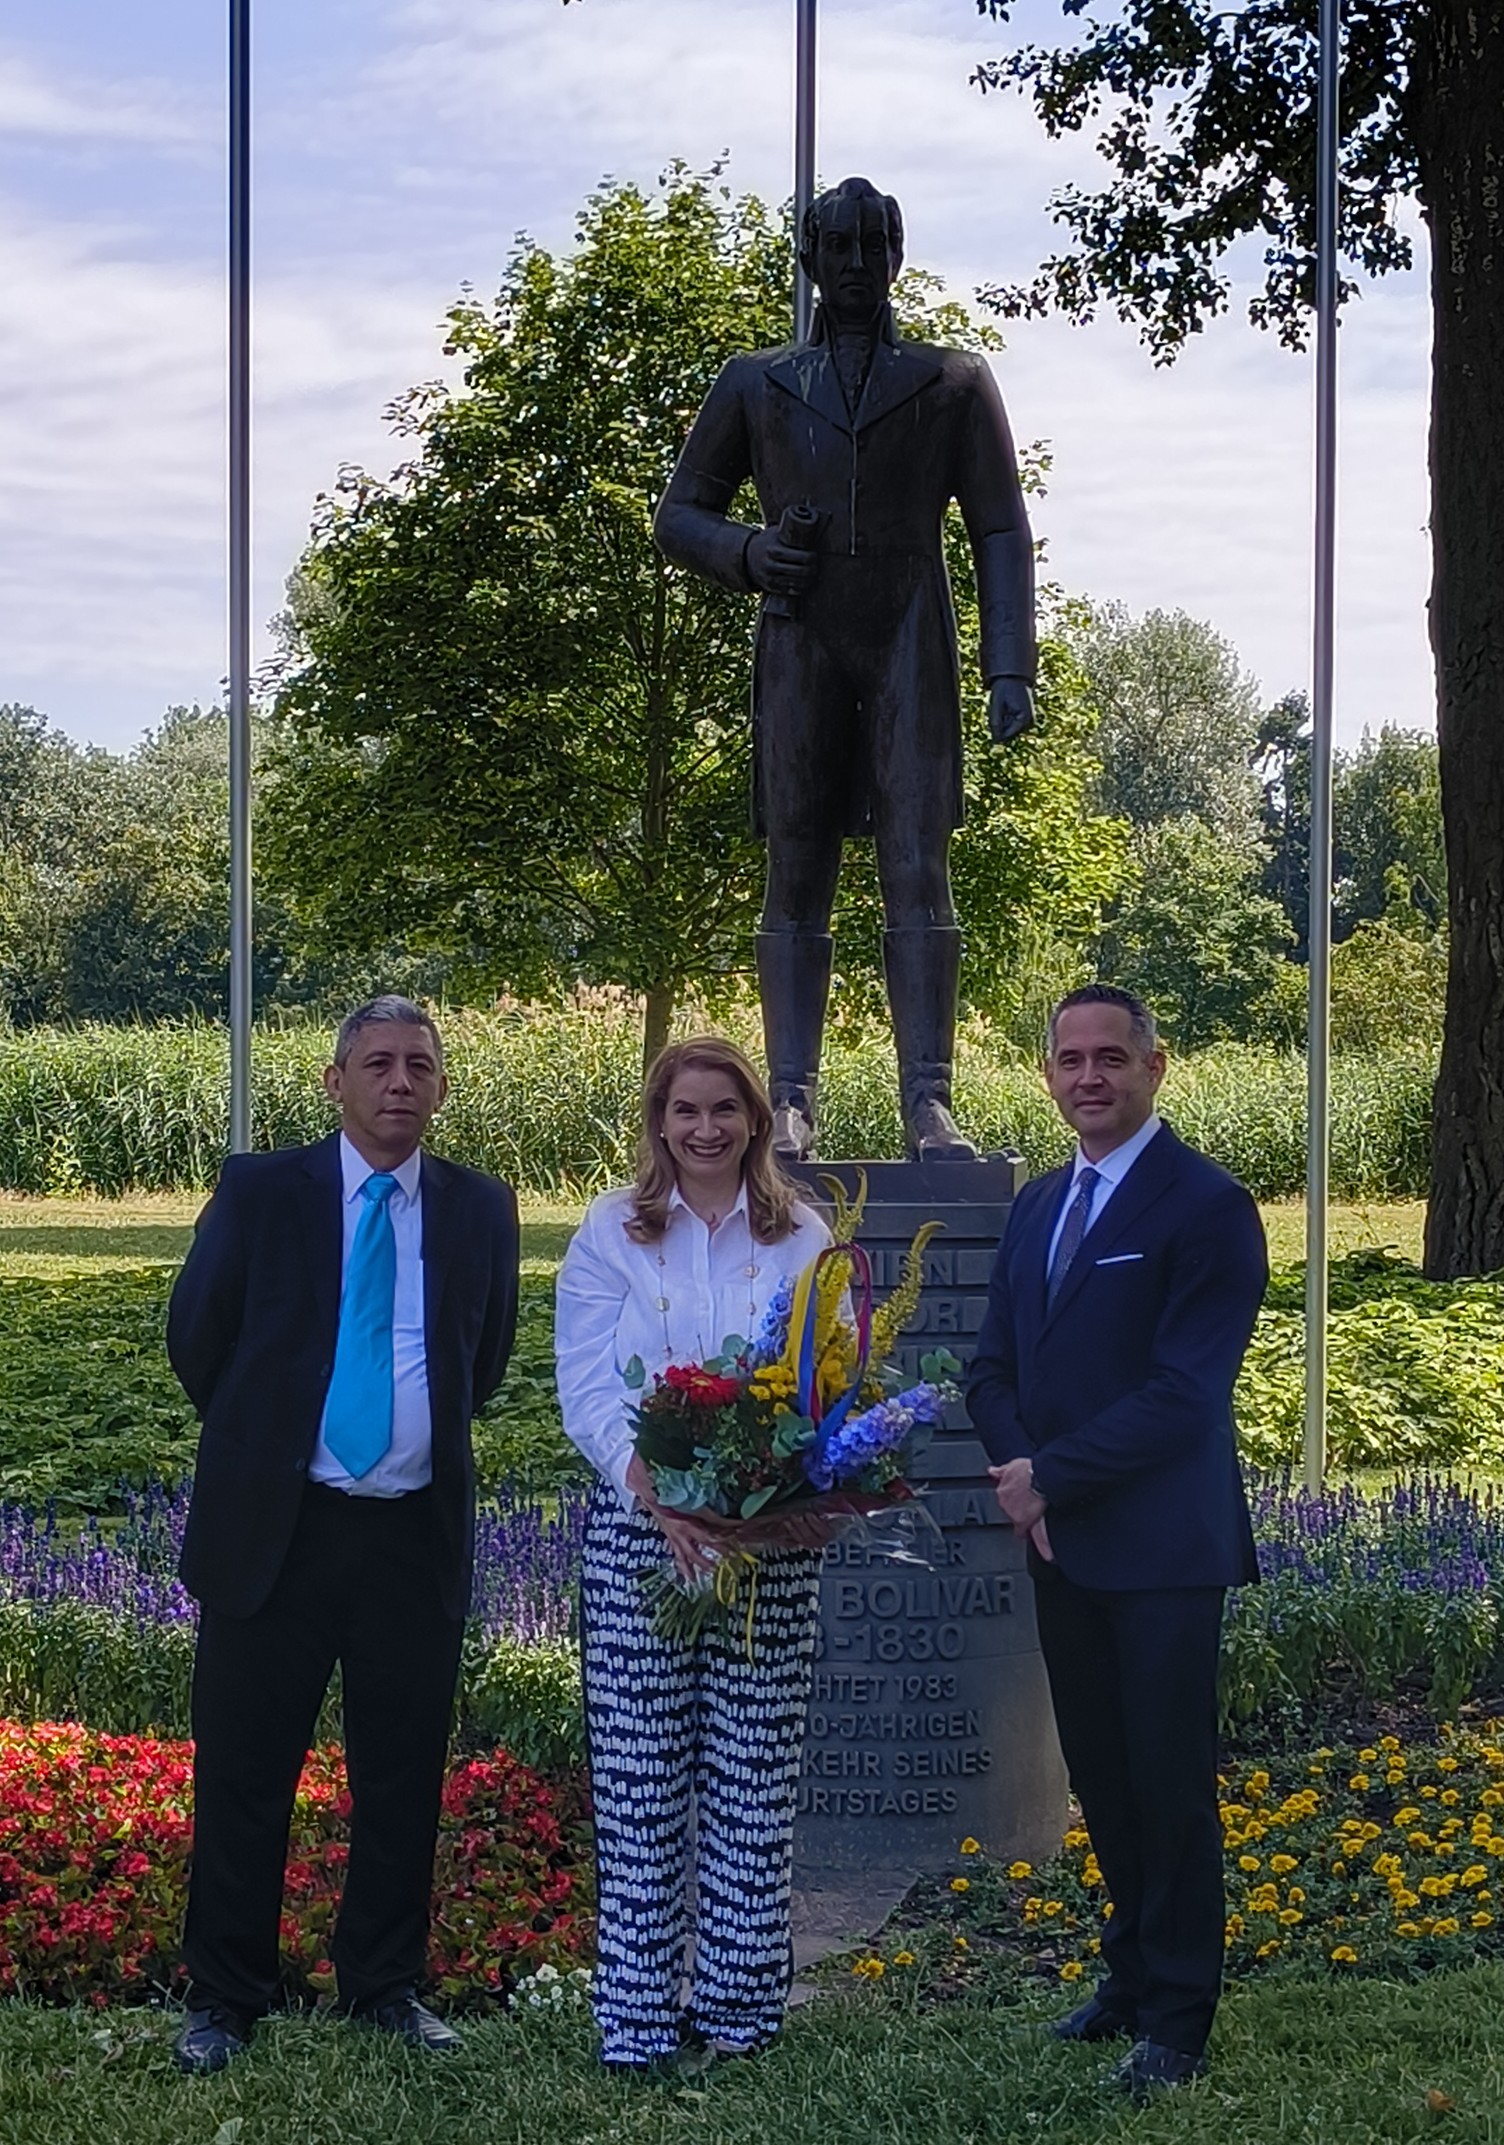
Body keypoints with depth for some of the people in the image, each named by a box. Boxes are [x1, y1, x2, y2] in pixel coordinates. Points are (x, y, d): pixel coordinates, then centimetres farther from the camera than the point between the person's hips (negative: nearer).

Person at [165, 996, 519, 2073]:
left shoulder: (479, 1208, 5)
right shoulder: (260, 1191, -2)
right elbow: (197, 1340, 6)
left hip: (418, 1533, 2)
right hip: (275, 1527, -2)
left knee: (404, 1775, 10)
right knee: (244, 1772, 4)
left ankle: (387, 1987, 24)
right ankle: (224, 1998, 17)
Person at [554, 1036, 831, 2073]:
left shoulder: (803, 1237, 7)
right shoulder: (610, 1233, 4)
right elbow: (586, 1388, -3)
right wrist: (652, 1487, -19)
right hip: (638, 1529, -1)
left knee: (754, 1772, 3)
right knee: (639, 1775, 0)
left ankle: (739, 2002, 15)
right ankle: (638, 2011, 8)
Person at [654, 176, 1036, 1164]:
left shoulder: (955, 383, 12)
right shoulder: (755, 387, 16)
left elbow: (1003, 533, 7)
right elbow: (679, 515, 18)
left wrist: (1011, 669, -5)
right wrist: (748, 552, -4)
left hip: (912, 648, -1)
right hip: (801, 648, 2)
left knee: (920, 871, -10)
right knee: (796, 879, -1)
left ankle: (929, 1103, -14)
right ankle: (791, 1104, -2)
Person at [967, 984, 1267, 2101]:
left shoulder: (1206, 1205, -12)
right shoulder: (1039, 1203, 13)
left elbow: (1183, 1391, -18)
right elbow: (997, 1366, 13)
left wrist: (1049, 1477, -15)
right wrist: (1021, 1473, -6)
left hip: (1162, 1548, -7)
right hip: (1061, 1544, 7)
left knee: (1169, 1778, 2)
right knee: (1100, 1774, 14)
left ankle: (1178, 2013, 14)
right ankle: (1134, 1972, 29)